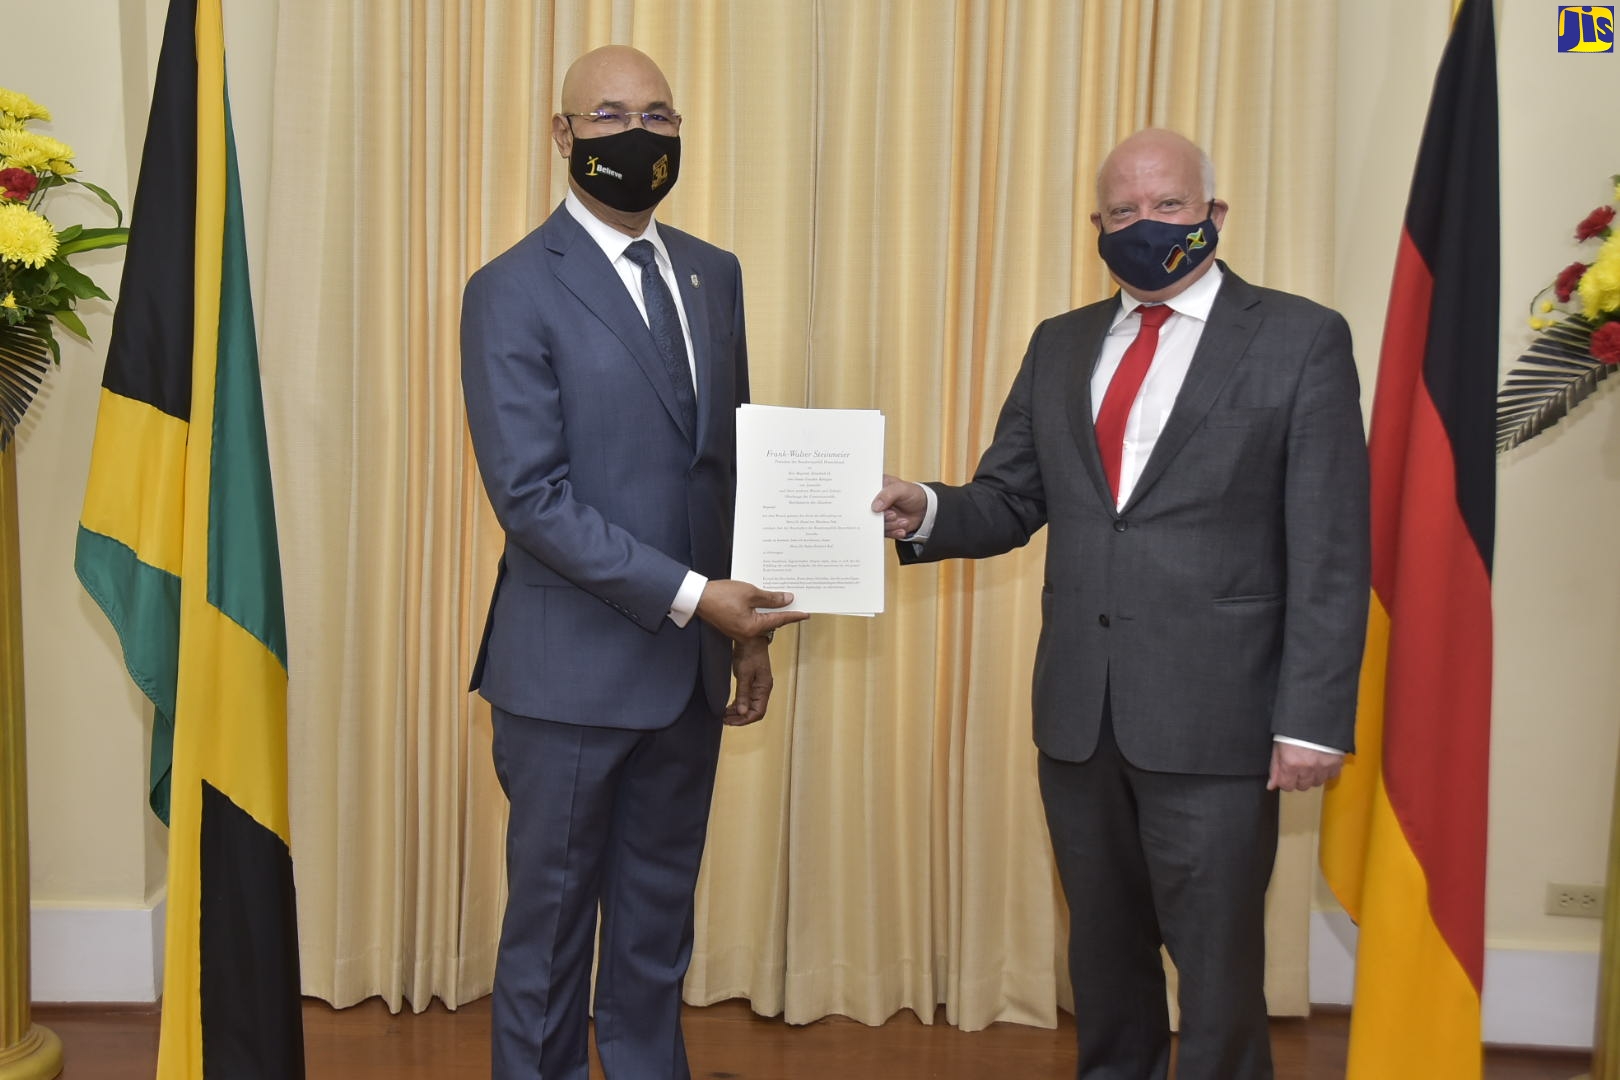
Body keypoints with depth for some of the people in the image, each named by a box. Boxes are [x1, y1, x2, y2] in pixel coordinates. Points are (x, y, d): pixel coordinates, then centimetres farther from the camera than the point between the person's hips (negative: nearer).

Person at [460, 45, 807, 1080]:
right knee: (552, 916, 11)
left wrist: (744, 628, 8)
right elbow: (531, 496, -16)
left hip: (691, 665, 5)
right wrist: (689, 596, -20)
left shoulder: (715, 274, 9)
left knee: (660, 915, 17)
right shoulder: (513, 291, -9)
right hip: (572, 671, -5)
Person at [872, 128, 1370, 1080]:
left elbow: (1332, 552, -7)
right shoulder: (1061, 345, 12)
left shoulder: (1300, 339, -3)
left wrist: (1313, 717, -12)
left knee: (1219, 966, 6)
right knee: (1104, 953, 18)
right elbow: (1010, 501, 10)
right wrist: (929, 512, -12)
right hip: (1080, 714, 5)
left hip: (1213, 717, -4)